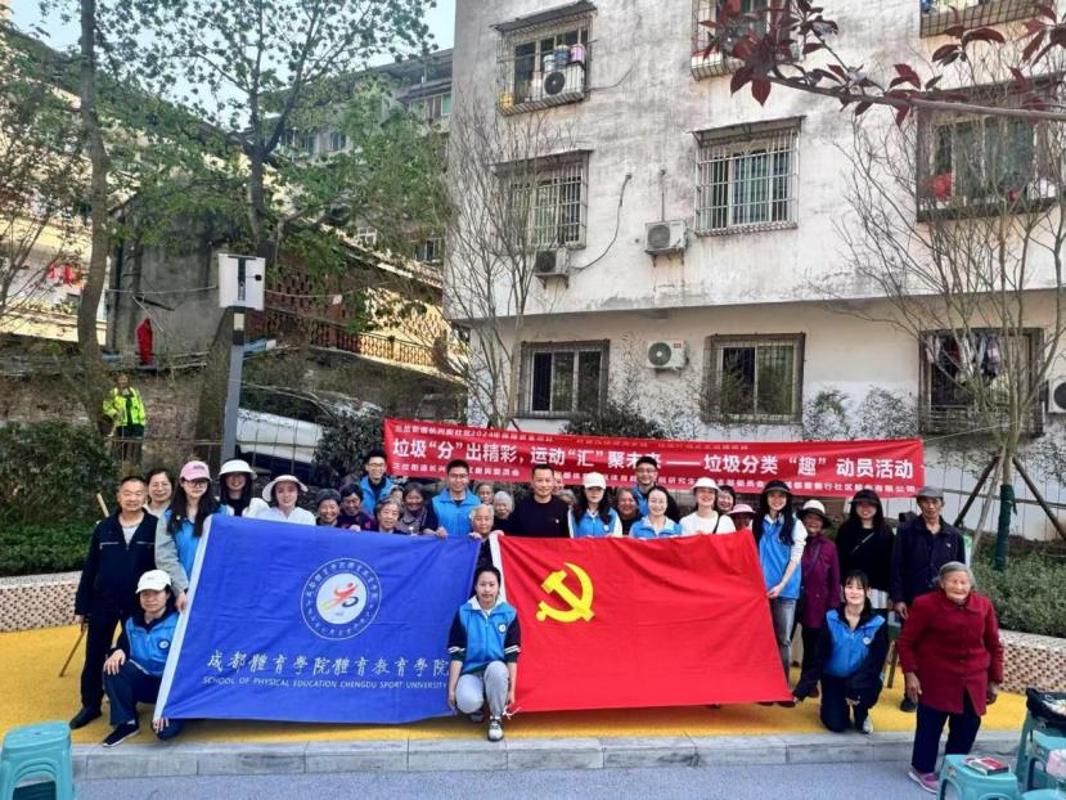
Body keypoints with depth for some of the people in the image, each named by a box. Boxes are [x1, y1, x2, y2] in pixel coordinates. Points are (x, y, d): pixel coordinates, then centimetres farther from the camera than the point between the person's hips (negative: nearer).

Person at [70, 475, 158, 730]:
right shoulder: (104, 528, 2)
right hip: (103, 603, 2)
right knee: (95, 657, 10)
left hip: (139, 605, -2)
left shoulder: (156, 527, -6)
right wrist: (81, 606, 5)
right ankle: (91, 705, 27)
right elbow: (90, 569, 6)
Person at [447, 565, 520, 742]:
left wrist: (511, 689, -9)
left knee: (496, 668, -36)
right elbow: (457, 654, -4)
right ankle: (475, 707, 9)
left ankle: (496, 719, -10)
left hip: (497, 671, 1)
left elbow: (512, 655, -4)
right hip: (470, 672, 0)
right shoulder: (464, 613, -5)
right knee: (466, 702, -33)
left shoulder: (509, 613, -4)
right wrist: (451, 689, -8)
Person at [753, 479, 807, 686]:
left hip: (786, 589, -2)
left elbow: (795, 558, -4)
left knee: (783, 638, 2)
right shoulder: (757, 523, 7)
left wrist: (781, 585, -12)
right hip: (761, 588, 2)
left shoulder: (795, 524, 1)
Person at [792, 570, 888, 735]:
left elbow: (875, 663, -13)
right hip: (834, 679, 0)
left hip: (863, 681, 0)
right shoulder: (830, 618, -11)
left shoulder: (878, 624, -12)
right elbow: (818, 658, -9)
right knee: (836, 724, -17)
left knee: (859, 689, -34)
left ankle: (861, 715, 2)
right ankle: (828, 705, 19)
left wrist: (855, 689, -27)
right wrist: (801, 690, -15)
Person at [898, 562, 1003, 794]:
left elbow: (993, 645, 10)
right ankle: (922, 770, 22)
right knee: (930, 725, 2)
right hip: (936, 677, -4)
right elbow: (906, 641, -7)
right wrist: (910, 673, -12)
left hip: (972, 681, 4)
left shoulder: (984, 605, -1)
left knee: (967, 726, 9)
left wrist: (994, 680, 11)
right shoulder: (925, 604, -13)